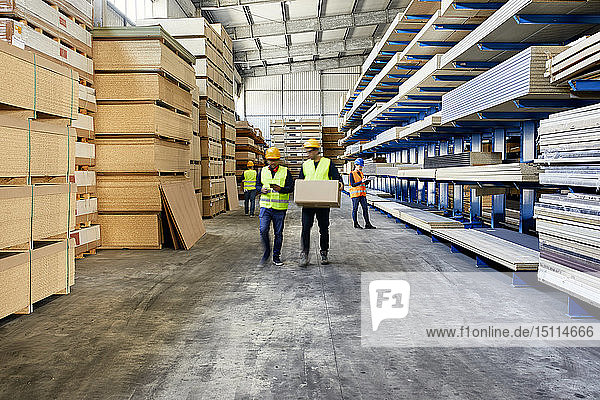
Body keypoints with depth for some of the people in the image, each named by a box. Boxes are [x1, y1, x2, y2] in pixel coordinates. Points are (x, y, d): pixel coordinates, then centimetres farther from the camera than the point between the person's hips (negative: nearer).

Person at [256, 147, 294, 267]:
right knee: (263, 230, -9)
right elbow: (257, 185, 16)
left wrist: (281, 189, -20)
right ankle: (266, 252, 14)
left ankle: (276, 257, 18)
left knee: (278, 233, 6)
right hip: (265, 206, 1)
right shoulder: (262, 171, 10)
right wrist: (261, 189, -7)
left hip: (280, 207, -1)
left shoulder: (285, 172, 2)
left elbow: (291, 188, -1)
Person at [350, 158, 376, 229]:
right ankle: (356, 224, 7)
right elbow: (352, 184, -12)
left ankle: (367, 224, 3)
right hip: (355, 194, -6)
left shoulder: (361, 173, 17)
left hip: (362, 194, 6)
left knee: (365, 208, 1)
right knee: (355, 209, 0)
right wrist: (361, 181, -20)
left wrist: (366, 182, -1)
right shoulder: (352, 174, -3)